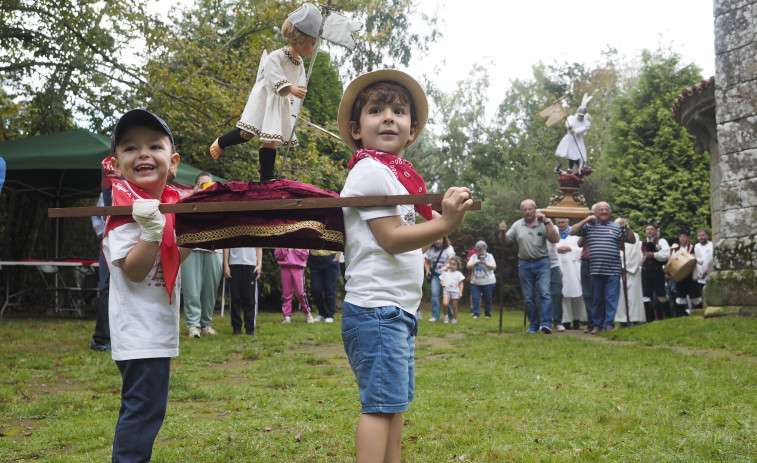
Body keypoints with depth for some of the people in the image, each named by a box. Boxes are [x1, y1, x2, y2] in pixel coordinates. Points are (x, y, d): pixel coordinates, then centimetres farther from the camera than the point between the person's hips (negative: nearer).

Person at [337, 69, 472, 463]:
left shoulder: (397, 173, 17)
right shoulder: (370, 171, -13)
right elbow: (391, 239, -19)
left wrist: (448, 215, 12)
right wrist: (445, 223, -28)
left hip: (399, 308, 10)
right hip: (376, 308, -10)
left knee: (395, 400, 15)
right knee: (381, 403, -10)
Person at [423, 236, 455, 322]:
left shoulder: (448, 248, -5)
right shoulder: (430, 249, 5)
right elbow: (427, 262, 17)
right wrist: (428, 271, -2)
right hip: (435, 274, 2)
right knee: (434, 293, -12)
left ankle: (449, 316, 16)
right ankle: (435, 316, -7)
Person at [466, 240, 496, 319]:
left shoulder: (489, 256, 5)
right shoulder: (473, 256, 9)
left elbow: (494, 267, -4)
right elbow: (468, 266, 0)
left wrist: (485, 263, -18)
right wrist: (476, 263, -15)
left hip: (488, 282, -1)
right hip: (475, 282, 1)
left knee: (487, 299, 4)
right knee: (475, 298, -6)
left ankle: (488, 314, 16)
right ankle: (476, 314, -2)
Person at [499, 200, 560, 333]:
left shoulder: (543, 224, -3)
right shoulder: (517, 225, 5)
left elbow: (555, 239, -14)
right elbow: (504, 243, 10)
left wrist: (546, 222, -18)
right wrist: (502, 232, -10)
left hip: (542, 263, -3)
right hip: (525, 264, 3)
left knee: (545, 293, -15)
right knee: (528, 297, 7)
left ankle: (546, 324, -18)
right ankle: (534, 324, 17)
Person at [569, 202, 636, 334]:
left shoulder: (617, 227, 12)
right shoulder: (589, 226, 10)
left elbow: (632, 240, 9)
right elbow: (572, 232, 1)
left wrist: (626, 228, -7)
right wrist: (586, 220, -3)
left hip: (613, 270, 0)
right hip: (595, 270, 0)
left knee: (611, 299, -2)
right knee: (597, 299, 8)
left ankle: (609, 324, 3)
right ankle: (597, 325, 16)